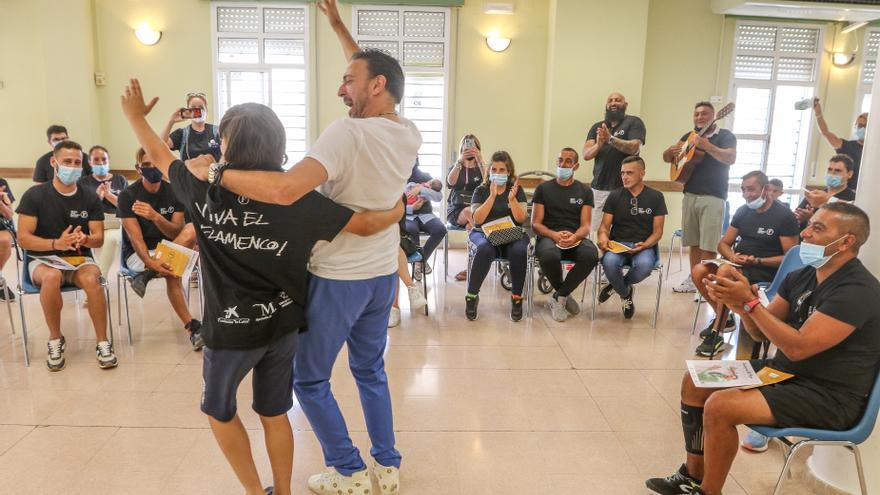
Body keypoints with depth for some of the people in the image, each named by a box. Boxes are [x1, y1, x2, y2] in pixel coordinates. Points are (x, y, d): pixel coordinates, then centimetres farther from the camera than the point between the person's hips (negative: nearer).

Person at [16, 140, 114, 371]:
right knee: (51, 277, -37)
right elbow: (23, 239, -8)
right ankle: (55, 340, -15)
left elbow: (99, 239, 1)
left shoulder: (90, 198, 3)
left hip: (80, 259, 1)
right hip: (42, 259, -1)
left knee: (91, 279, -34)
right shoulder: (34, 195, -4)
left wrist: (84, 239, -24)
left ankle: (102, 343, -22)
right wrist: (57, 243, -25)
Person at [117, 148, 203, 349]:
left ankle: (147, 275, -22)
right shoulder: (128, 195, -10)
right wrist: (150, 262, -38)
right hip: (137, 253, -4)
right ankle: (192, 327, -28)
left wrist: (155, 216, -32)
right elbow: (135, 237, -20)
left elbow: (177, 233, -12)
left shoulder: (174, 192, -4)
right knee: (173, 272, -32)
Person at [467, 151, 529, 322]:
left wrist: (512, 199, -16)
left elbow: (521, 218, 0)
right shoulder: (481, 191, 8)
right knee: (485, 249, -37)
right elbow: (477, 219, -6)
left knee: (519, 251, -34)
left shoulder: (517, 190, 11)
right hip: (483, 233, -1)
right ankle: (471, 296, -22)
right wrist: (492, 196, -13)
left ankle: (517, 297, -16)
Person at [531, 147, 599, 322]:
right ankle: (564, 295, -6)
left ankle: (558, 297, -11)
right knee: (549, 255, -38)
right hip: (549, 237, -1)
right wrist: (554, 235, -18)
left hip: (576, 238, 1)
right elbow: (536, 224, 4)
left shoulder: (585, 191, 14)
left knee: (591, 255, -34)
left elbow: (585, 226, 5)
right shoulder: (543, 189, 11)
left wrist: (574, 236, -20)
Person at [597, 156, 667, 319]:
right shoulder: (614, 196, 8)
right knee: (609, 262, -35)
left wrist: (644, 245, -18)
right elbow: (604, 226, 7)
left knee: (645, 265, -37)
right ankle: (625, 293, -1)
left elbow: (657, 231, 3)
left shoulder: (656, 197, 6)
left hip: (644, 246, -1)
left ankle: (617, 286, -1)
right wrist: (603, 237, -18)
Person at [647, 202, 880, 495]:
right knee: (695, 381, 2)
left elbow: (798, 347, -28)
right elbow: (762, 332, 5)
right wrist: (741, 303, -15)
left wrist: (750, 302, -28)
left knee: (720, 406, -26)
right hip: (784, 371, 9)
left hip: (829, 397, -9)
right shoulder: (802, 276, 5)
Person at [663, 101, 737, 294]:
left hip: (713, 197, -6)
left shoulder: (725, 135, -1)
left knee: (708, 245, -8)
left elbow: (731, 158, -17)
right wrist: (672, 150, -5)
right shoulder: (688, 137, 16)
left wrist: (707, 146, -28)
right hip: (690, 195, 6)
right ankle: (694, 279, 19)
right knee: (693, 241, 11)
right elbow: (666, 158, 18)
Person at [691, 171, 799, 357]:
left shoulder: (784, 216, -8)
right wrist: (732, 257, -11)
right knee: (699, 271, -18)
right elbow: (723, 244, 11)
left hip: (765, 271, -6)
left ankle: (715, 334, -23)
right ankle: (723, 318, 1)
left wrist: (757, 261, -21)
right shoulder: (743, 211, 9)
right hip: (738, 264, 6)